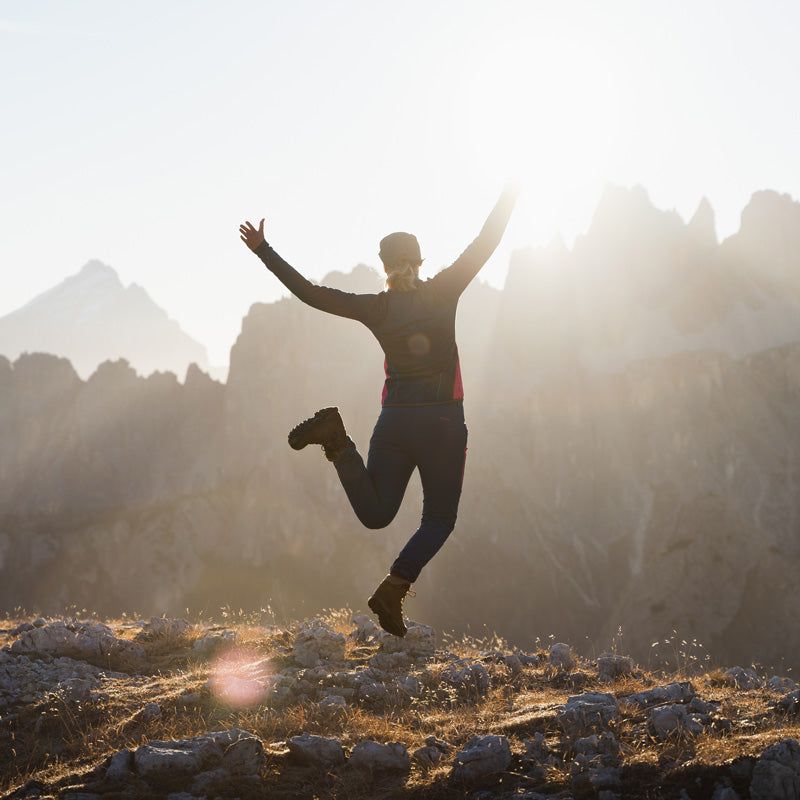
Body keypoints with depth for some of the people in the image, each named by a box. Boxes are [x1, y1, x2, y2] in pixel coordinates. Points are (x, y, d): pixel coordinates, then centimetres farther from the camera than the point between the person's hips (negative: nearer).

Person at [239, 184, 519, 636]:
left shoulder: (376, 309, 1)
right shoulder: (444, 293, -4)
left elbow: (311, 293, 1)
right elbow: (485, 244, 1)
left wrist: (263, 250, 8)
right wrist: (509, 197, 12)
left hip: (394, 420, 2)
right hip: (443, 420, -2)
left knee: (376, 513, 10)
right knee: (440, 519, 9)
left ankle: (338, 440, -16)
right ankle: (394, 588, -13)